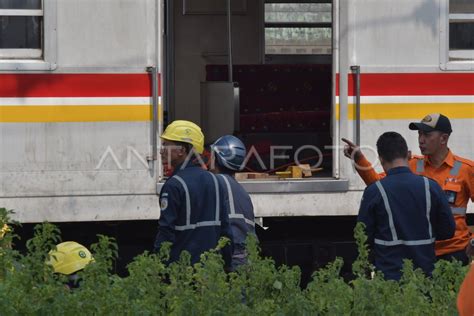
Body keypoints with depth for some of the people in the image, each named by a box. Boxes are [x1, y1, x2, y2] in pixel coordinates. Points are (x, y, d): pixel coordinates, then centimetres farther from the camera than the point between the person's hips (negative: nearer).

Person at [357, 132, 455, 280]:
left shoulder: (374, 191, -10)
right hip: (425, 273, 2)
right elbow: (448, 231, 5)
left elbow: (363, 236, -3)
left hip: (389, 274, -2)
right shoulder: (430, 187, -3)